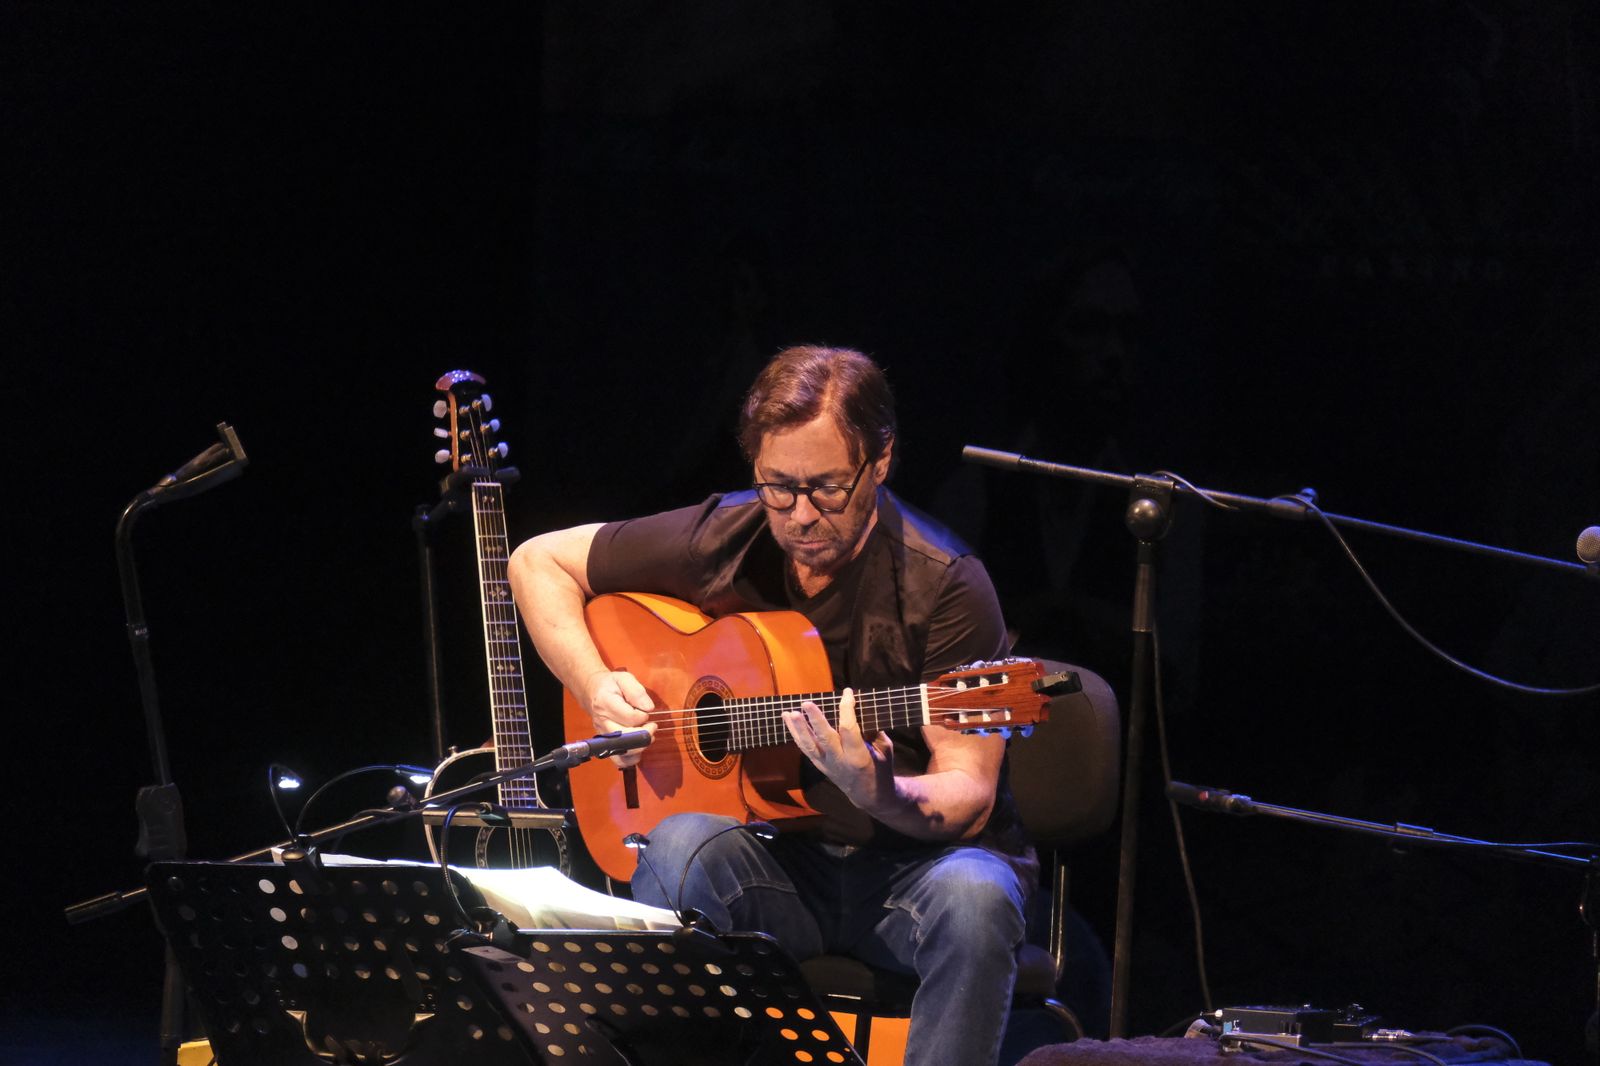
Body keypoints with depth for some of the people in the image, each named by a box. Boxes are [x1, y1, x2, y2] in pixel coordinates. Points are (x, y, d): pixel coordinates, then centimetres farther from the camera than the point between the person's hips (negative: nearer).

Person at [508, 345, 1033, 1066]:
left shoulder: (942, 586, -13)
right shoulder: (720, 542, -1)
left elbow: (968, 798, -15)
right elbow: (539, 561, 13)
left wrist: (880, 795, -38)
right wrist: (597, 688, -3)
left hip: (915, 858, -3)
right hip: (775, 858, 3)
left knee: (972, 897, -38)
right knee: (683, 842, -31)